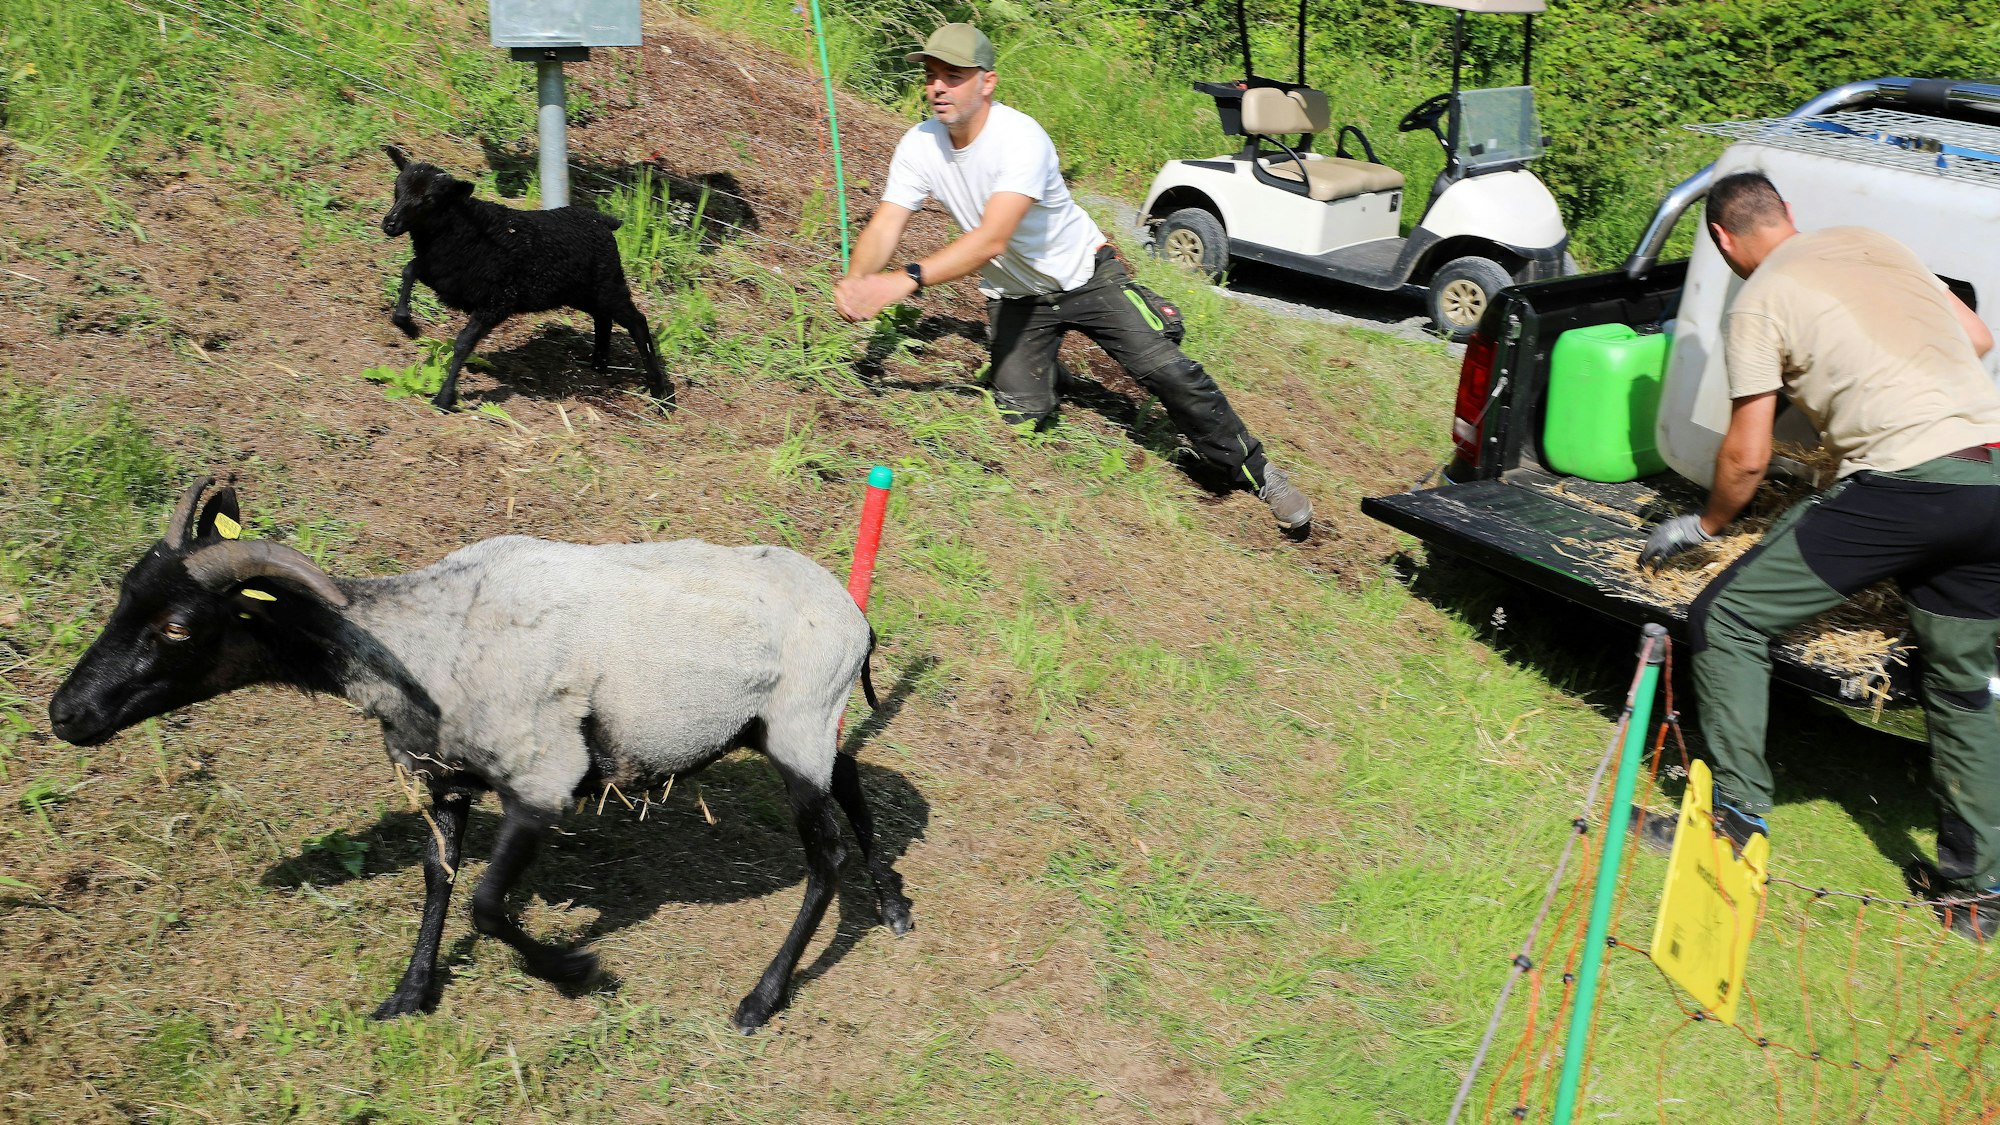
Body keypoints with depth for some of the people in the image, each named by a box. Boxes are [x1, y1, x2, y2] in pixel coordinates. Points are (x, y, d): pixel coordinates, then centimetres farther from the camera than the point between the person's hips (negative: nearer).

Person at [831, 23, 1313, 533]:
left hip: (1085, 275, -4)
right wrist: (856, 282, -40)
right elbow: (884, 226, -18)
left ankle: (1256, 472, -1)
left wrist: (905, 281, -53)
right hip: (1014, 295, 4)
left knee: (1164, 369, -16)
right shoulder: (920, 145, -12)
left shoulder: (1021, 138, -31)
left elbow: (991, 239, -42)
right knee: (1019, 413, -10)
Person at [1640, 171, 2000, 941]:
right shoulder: (1872, 242, 20)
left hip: (1909, 482, -7)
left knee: (1727, 619, 5)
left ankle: (1737, 813, 6)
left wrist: (1702, 526, 19)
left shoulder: (1759, 301, 2)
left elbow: (1746, 457, 2)